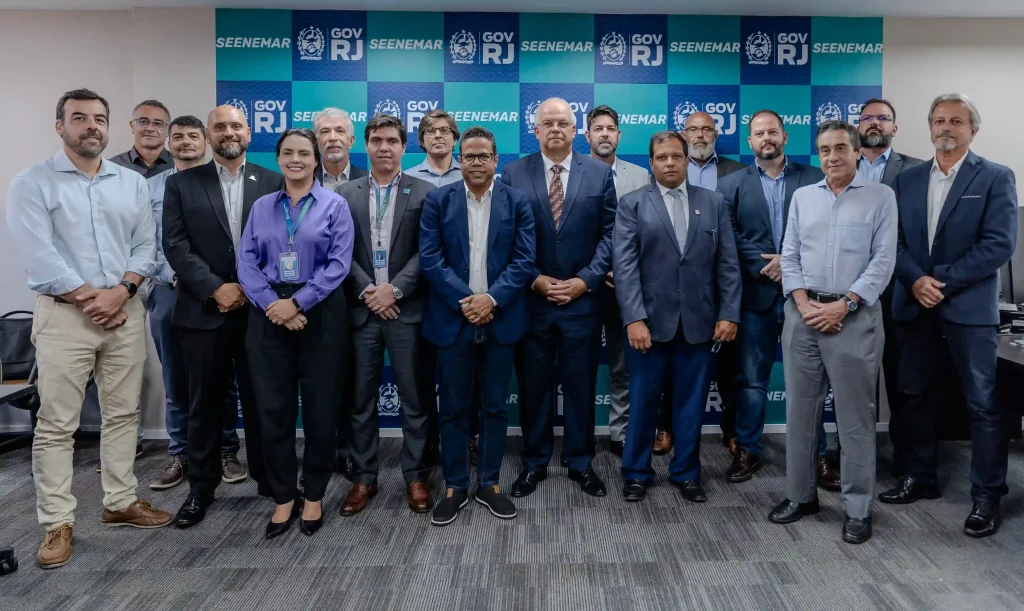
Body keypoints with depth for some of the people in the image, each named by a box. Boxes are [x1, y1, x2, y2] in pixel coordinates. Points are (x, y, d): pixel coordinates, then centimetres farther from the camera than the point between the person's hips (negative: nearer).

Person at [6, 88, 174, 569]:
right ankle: (57, 523, 10)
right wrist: (89, 298, -13)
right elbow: (38, 255, -11)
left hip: (126, 311, 4)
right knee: (57, 424, 1)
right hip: (64, 314, -4)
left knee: (123, 414, 10)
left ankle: (120, 503, 23)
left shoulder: (132, 183, 11)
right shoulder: (33, 182, -1)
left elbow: (146, 246, 5)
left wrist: (120, 291, -10)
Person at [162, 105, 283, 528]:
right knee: (205, 403, 9)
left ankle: (268, 477, 24)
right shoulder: (182, 183, 6)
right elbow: (175, 245, -3)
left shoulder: (272, 182, 6)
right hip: (204, 310, 0)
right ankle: (201, 487, 23)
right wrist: (216, 289, -12)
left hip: (259, 308, 0)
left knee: (260, 399, 9)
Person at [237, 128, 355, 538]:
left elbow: (339, 263, -7)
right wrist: (272, 305, -12)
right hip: (269, 315, 3)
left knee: (320, 407, 3)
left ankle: (313, 495, 21)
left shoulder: (334, 205, 3)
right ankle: (284, 497, 19)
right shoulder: (261, 207, 12)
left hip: (319, 313, -2)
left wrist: (297, 303, -15)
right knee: (272, 408, 4)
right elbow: (247, 262, 4)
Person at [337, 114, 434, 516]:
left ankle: (415, 476, 18)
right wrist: (367, 291, -9)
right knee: (361, 399, 9)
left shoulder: (423, 192, 2)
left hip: (406, 309, -2)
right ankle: (364, 477, 21)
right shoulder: (346, 194, 9)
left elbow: (426, 251, -5)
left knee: (413, 397, 5)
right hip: (361, 309, 2)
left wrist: (394, 290, -13)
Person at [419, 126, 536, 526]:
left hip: (501, 319, 1)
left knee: (495, 406, 9)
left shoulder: (517, 203, 4)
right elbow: (429, 258, -5)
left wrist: (492, 298, -16)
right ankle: (455, 487, 21)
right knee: (453, 408, 7)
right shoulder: (438, 200, 2)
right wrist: (465, 300, -14)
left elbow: (525, 260, -3)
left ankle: (490, 484, 23)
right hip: (453, 319, 0)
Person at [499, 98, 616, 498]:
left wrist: (585, 281, -9)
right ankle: (534, 462, 25)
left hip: (583, 298, 0)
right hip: (529, 299, 0)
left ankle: (580, 462, 25)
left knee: (581, 384, 9)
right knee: (533, 385, 9)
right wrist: (535, 280, -9)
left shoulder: (600, 173, 4)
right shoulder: (513, 174, 2)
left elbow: (610, 234, 1)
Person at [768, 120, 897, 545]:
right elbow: (789, 255, 8)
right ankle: (800, 495, 21)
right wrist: (804, 303, -6)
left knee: (855, 416, 2)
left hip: (855, 315, -3)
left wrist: (843, 304, -13)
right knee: (799, 409, 8)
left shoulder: (880, 197, 3)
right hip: (803, 314, 3)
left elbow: (883, 260, -4)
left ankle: (858, 508, 13)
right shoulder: (802, 196, 12)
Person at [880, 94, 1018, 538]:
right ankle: (921, 478, 27)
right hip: (914, 304, 4)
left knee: (983, 404, 1)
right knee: (914, 394, 12)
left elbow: (999, 244, -11)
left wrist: (941, 280, -16)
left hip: (969, 306, -4)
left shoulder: (996, 178, -1)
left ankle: (987, 497, 13)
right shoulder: (907, 179, 11)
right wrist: (915, 281, -13)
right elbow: (894, 240, 4)